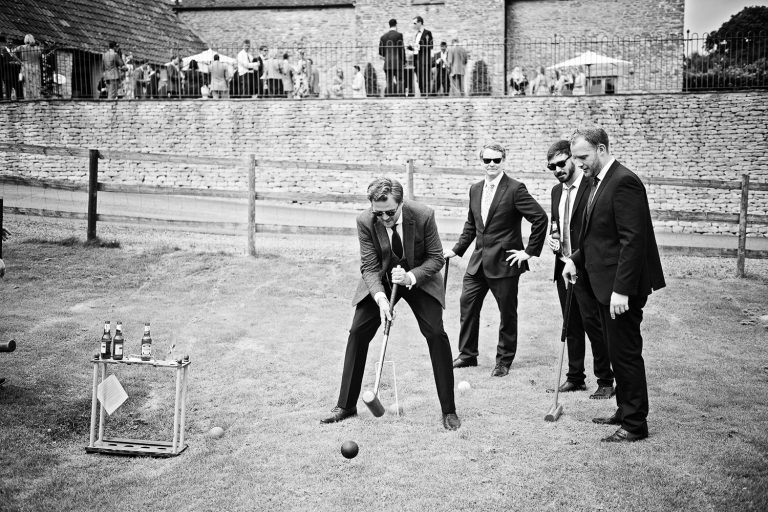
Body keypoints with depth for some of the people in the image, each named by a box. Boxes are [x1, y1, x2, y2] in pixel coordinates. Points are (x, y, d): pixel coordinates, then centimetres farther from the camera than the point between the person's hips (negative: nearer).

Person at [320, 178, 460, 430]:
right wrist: (380, 297, -34)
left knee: (436, 334, -13)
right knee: (358, 333, -5)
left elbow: (436, 258, -15)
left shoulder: (423, 215, -26)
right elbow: (369, 266, -17)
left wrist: (411, 277, -31)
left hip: (418, 279, -1)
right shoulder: (365, 222, -22)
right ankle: (346, 406, 10)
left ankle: (449, 410, 0)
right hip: (380, 282, 2)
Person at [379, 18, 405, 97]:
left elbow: (380, 52, 11)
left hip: (387, 64, 4)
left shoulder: (383, 36, 10)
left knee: (389, 84, 4)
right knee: (399, 82, -3)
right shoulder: (399, 35, -3)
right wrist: (404, 61, 2)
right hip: (397, 63, -4)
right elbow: (401, 49, -6)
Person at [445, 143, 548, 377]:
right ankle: (467, 354, 23)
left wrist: (530, 251, -13)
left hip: (504, 262, -6)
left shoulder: (515, 189, -12)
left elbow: (540, 218, -14)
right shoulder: (475, 189, 9)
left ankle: (504, 360, 20)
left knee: (507, 312, 5)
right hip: (479, 261, 6)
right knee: (467, 303, 8)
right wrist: (457, 249, 13)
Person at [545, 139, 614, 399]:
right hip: (563, 267, 8)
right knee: (571, 326, 14)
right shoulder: (557, 191, 14)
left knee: (593, 324, -3)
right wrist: (552, 238, 4)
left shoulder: (592, 187, -12)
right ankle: (575, 377, 23)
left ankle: (605, 381, 8)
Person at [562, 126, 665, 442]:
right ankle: (625, 412, 30)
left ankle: (635, 424, 11)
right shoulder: (599, 182, 12)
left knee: (626, 354, -1)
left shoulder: (624, 182, -18)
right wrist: (576, 259, 6)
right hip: (605, 285, 10)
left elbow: (633, 240, -23)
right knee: (617, 353, 18)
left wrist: (621, 289, -24)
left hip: (621, 286, -10)